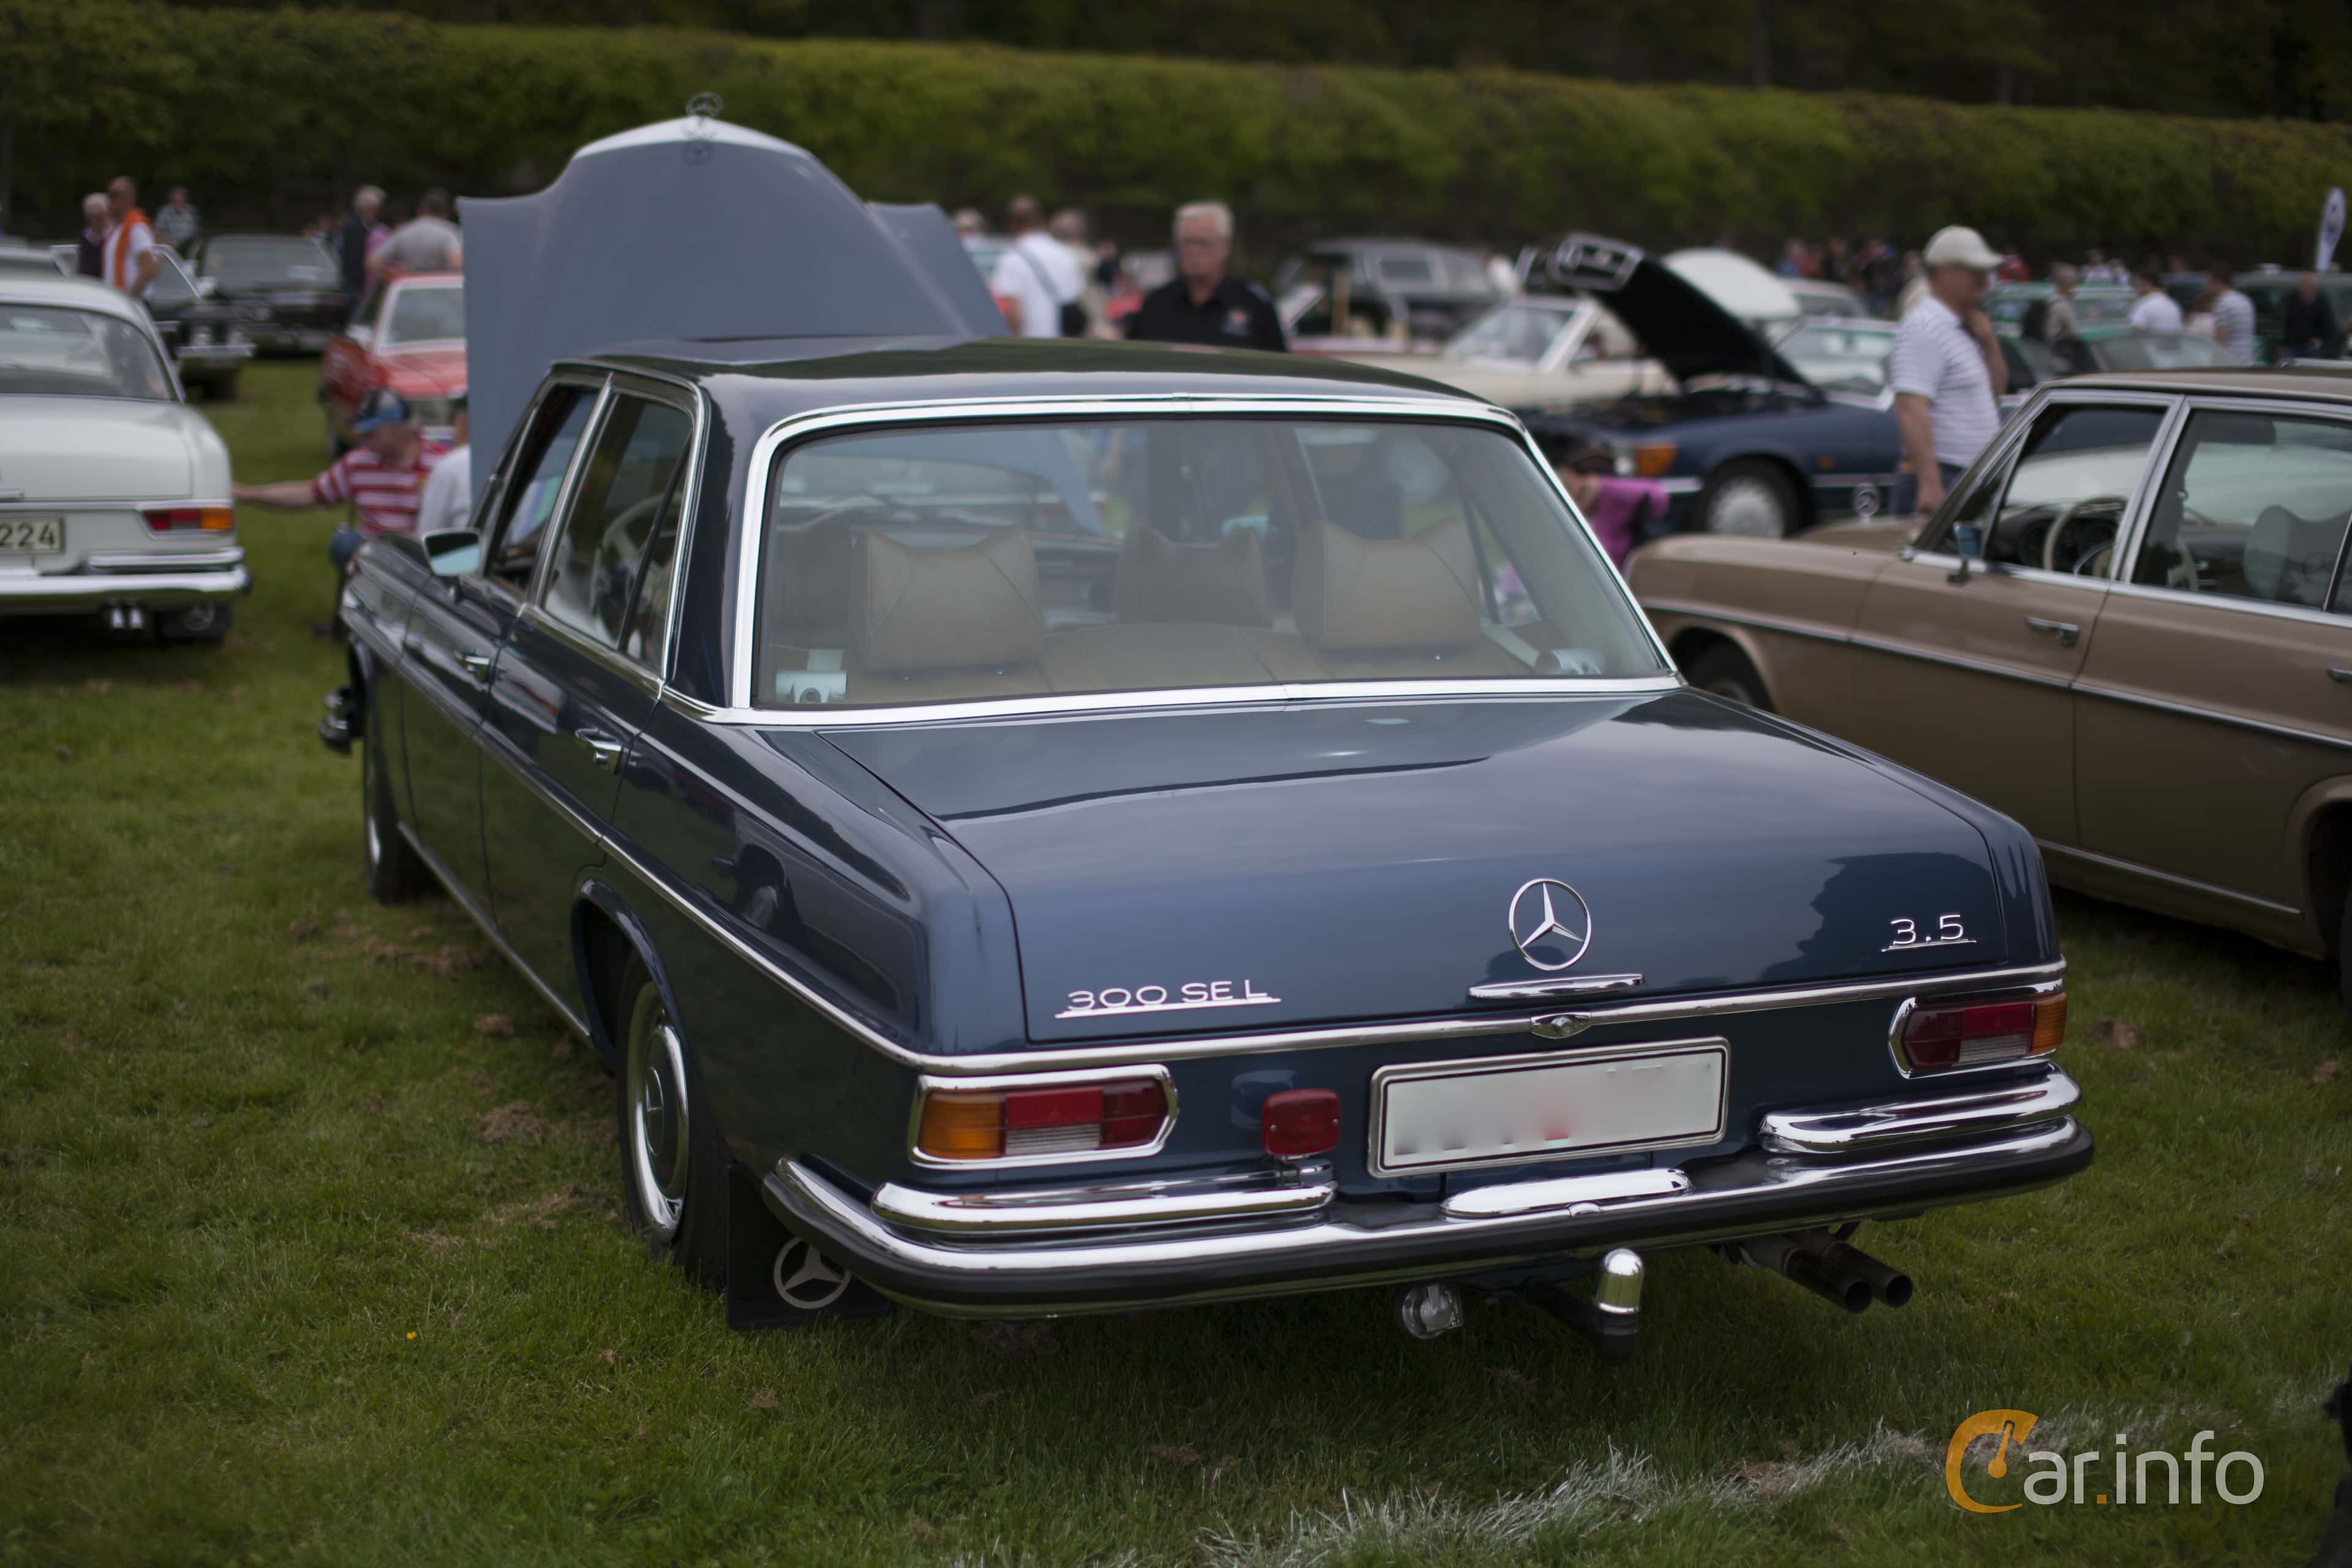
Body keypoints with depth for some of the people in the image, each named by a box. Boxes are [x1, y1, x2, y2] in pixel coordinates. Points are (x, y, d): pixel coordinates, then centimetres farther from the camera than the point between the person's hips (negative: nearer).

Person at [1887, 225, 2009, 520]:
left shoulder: (1961, 327, 17)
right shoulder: (1924, 329, -14)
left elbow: (1996, 391, 26)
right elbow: (1911, 409, -24)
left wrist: (1990, 344, 6)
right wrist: (1929, 483, -32)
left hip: (1974, 482, 10)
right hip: (1941, 478, -10)